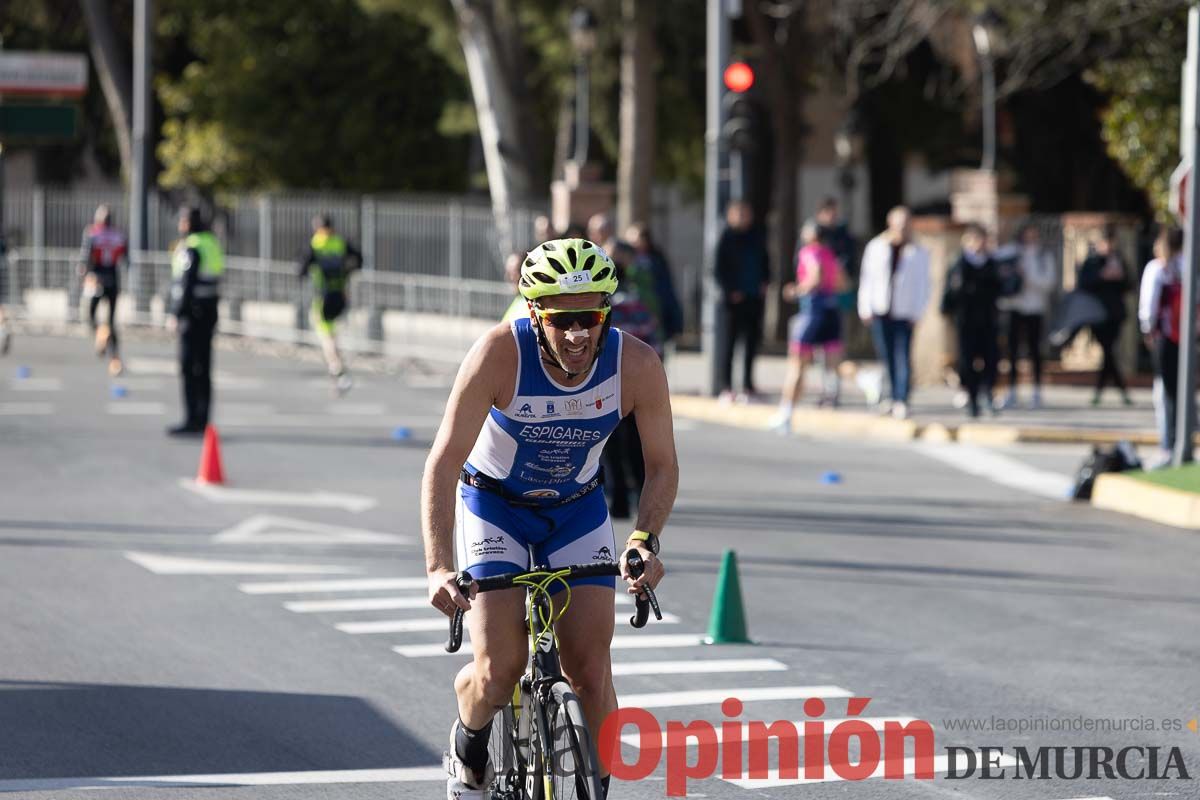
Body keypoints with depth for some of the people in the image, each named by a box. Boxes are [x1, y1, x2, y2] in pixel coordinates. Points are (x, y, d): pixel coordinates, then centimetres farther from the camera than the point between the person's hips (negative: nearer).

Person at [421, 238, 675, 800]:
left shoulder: (637, 365, -25)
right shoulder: (499, 354, -32)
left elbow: (662, 465, -12)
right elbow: (444, 463, -31)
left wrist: (645, 541, -30)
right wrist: (439, 568, -42)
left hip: (578, 510, 2)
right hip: (494, 505, -2)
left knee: (590, 669, -10)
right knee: (500, 670, -14)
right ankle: (469, 745, 19)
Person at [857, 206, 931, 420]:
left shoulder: (918, 254, 5)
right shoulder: (876, 247, 8)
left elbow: (923, 285, 5)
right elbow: (866, 278, 9)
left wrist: (917, 312, -5)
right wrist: (865, 308, 2)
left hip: (904, 313, -2)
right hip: (880, 312, 2)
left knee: (902, 359, -11)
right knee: (887, 358, 5)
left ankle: (901, 401, -15)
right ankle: (893, 398, 16)